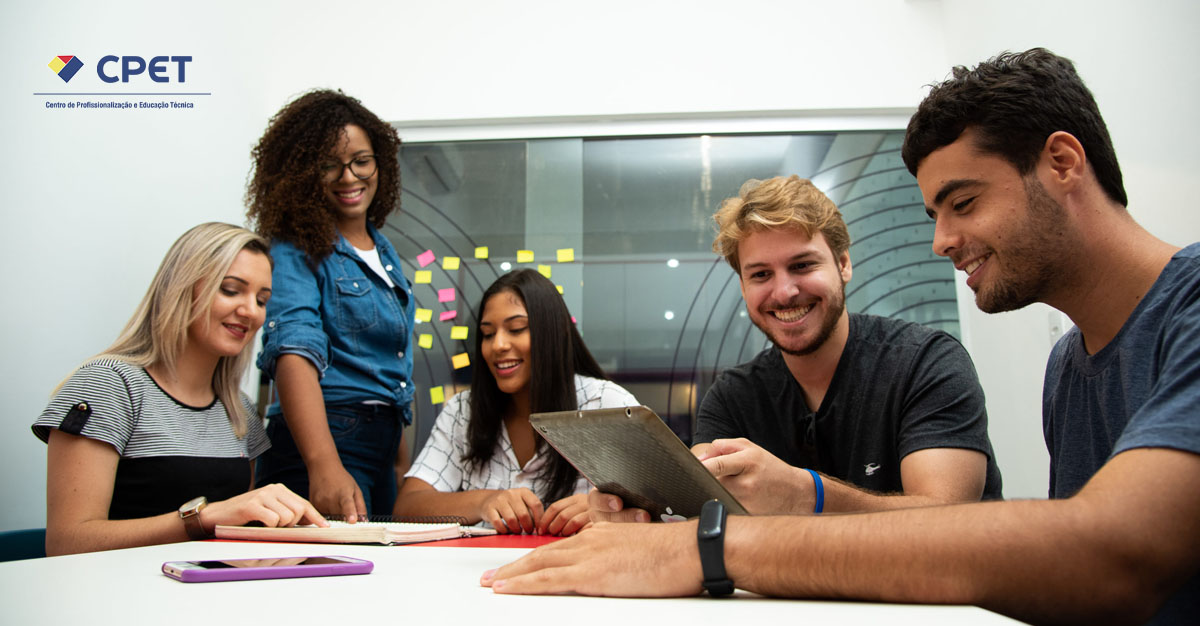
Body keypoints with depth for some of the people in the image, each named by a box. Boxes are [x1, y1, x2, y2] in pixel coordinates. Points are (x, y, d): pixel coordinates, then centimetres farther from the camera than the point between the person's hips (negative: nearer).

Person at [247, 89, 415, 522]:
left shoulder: (383, 251, 15)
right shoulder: (296, 252, -10)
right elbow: (295, 353, -26)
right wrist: (324, 465, -40)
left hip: (381, 444, 8)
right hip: (323, 441, -8)